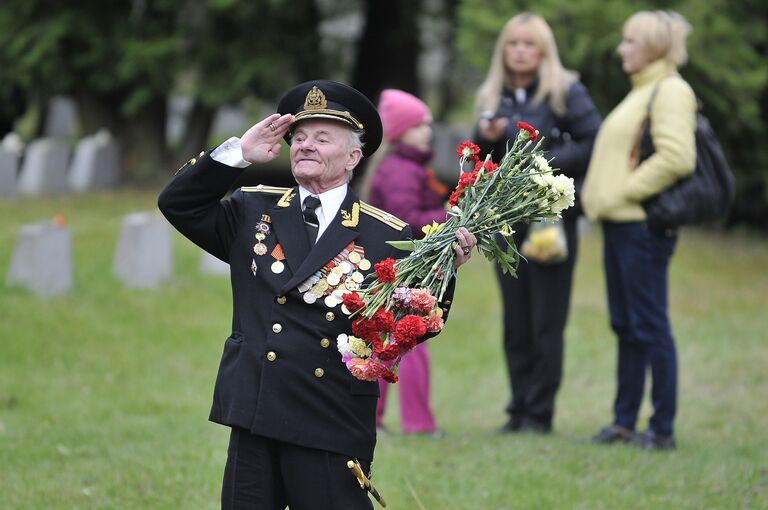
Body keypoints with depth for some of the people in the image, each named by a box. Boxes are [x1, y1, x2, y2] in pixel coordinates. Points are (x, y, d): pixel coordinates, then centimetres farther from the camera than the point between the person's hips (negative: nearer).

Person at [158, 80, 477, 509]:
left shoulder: (387, 237, -1)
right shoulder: (254, 211, 12)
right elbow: (178, 203, 7)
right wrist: (239, 153, -2)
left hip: (331, 431, -4)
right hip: (253, 420, 4)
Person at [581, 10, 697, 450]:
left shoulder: (671, 92, -11)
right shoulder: (642, 92, 19)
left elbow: (676, 157, -24)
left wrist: (625, 191, -18)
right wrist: (602, 198, 13)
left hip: (643, 227, -10)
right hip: (620, 224, 10)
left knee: (650, 327, -6)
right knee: (625, 327, 13)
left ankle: (663, 429, -2)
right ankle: (624, 421, 19)